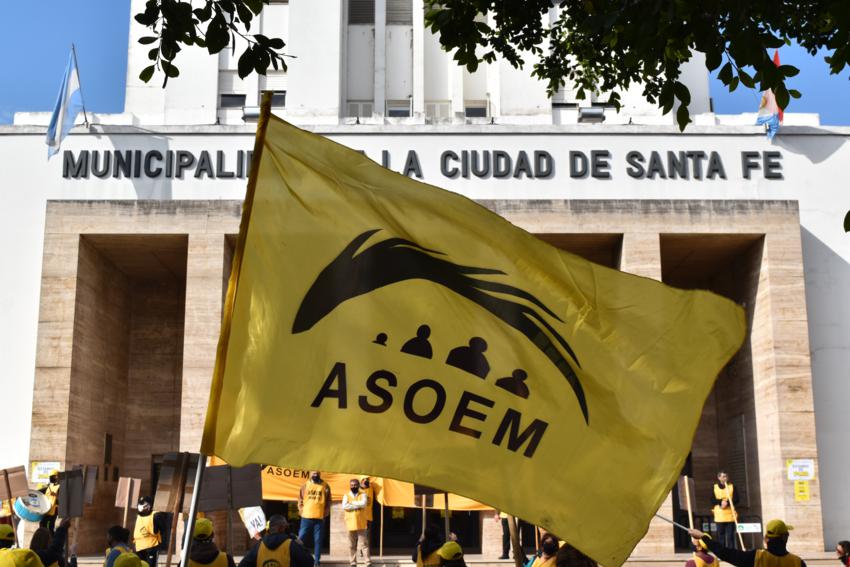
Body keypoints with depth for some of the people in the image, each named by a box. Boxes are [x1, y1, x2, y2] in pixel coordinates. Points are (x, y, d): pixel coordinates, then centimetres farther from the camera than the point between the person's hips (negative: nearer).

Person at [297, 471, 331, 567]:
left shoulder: (325, 486, 4)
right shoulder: (305, 485, 7)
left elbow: (328, 501, 6)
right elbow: (300, 498, 8)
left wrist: (325, 513, -1)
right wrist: (301, 510, -2)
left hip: (319, 517, -1)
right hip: (306, 517, 1)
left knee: (318, 540, 2)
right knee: (301, 537, 1)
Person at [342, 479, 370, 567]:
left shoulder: (363, 494, 5)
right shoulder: (346, 495, 7)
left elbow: (363, 504, -15)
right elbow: (344, 506, -11)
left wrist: (352, 503, -8)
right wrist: (358, 506, -11)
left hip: (361, 524, -1)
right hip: (350, 523, 2)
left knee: (364, 543, -4)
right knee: (352, 545, 6)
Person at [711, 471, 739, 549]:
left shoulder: (732, 486, 7)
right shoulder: (715, 487, 7)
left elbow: (736, 499, 0)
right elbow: (713, 500, 0)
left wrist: (727, 502, -16)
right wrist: (721, 502, -18)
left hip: (730, 515, 0)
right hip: (719, 516, 0)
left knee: (730, 535, -2)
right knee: (720, 534, 2)